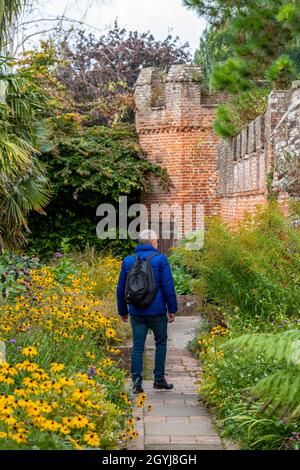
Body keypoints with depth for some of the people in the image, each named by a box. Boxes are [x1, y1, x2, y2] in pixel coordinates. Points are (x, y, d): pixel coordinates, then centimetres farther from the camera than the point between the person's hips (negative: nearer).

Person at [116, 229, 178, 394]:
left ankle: (136, 381, 1)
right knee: (161, 343, 13)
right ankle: (159, 378, 14)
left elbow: (121, 288, 11)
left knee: (137, 346, 5)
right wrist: (172, 309, 0)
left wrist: (123, 311, 19)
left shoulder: (128, 261, 7)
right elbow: (168, 286, -8)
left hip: (136, 312, 3)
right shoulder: (160, 259, -5)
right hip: (157, 311, -3)